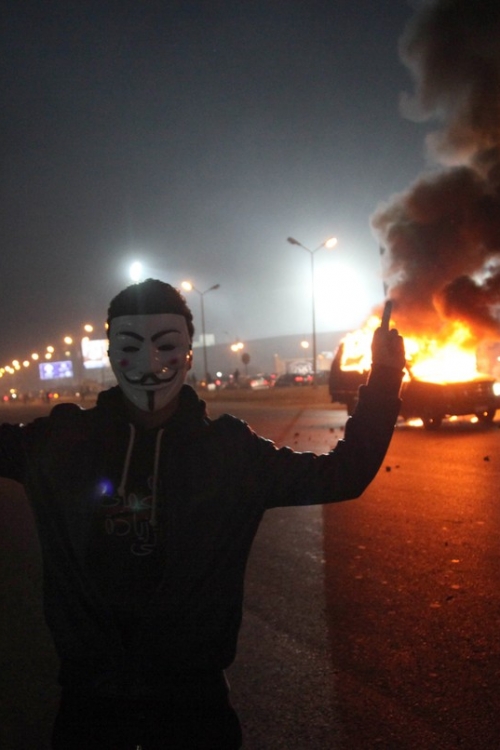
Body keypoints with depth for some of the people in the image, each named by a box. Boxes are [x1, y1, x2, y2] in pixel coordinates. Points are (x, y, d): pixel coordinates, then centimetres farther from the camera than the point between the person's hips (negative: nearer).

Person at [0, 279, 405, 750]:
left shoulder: (229, 449, -9)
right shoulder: (62, 440, -7)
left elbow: (341, 475, -6)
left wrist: (383, 380, -13)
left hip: (193, 695, -1)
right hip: (88, 695, 1)